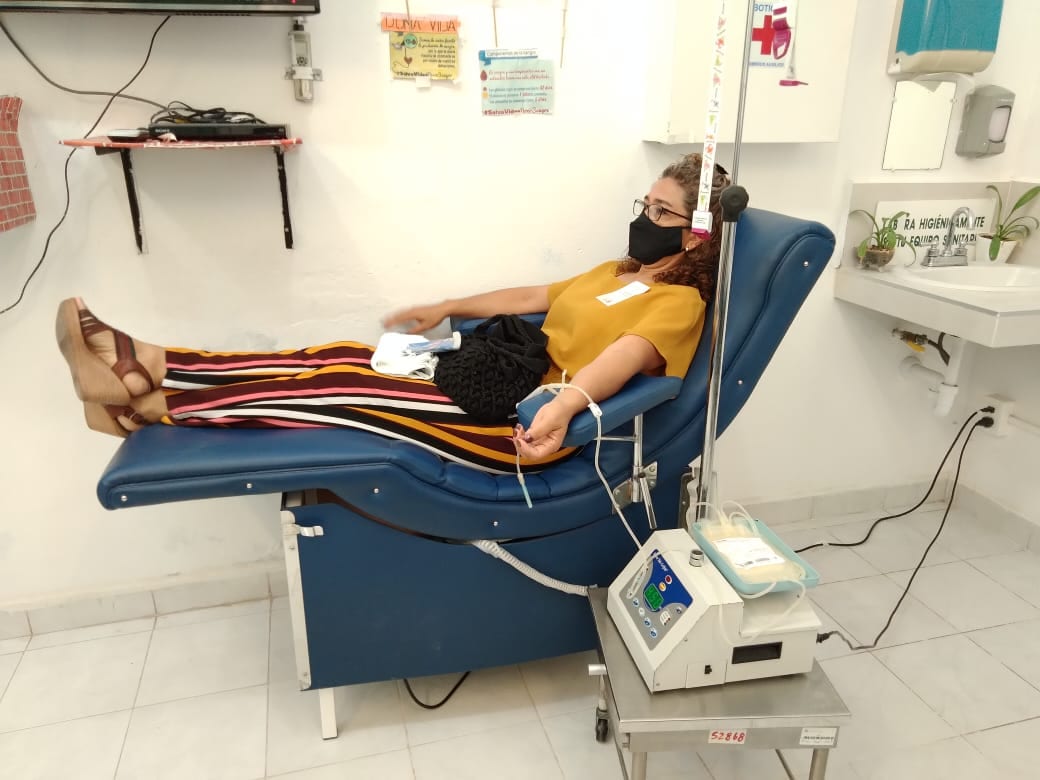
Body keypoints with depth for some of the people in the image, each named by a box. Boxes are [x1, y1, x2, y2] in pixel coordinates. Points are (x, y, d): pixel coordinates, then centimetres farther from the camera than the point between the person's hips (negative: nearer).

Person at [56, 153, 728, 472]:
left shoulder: (678, 301, -5)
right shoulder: (612, 273, 22)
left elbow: (624, 356, -25)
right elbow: (530, 297, 27)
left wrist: (566, 405, -44)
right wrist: (446, 310, 28)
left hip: (522, 429, -8)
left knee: (350, 389, -17)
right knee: (344, 358, -6)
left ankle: (151, 403, -8)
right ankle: (148, 367, -7)